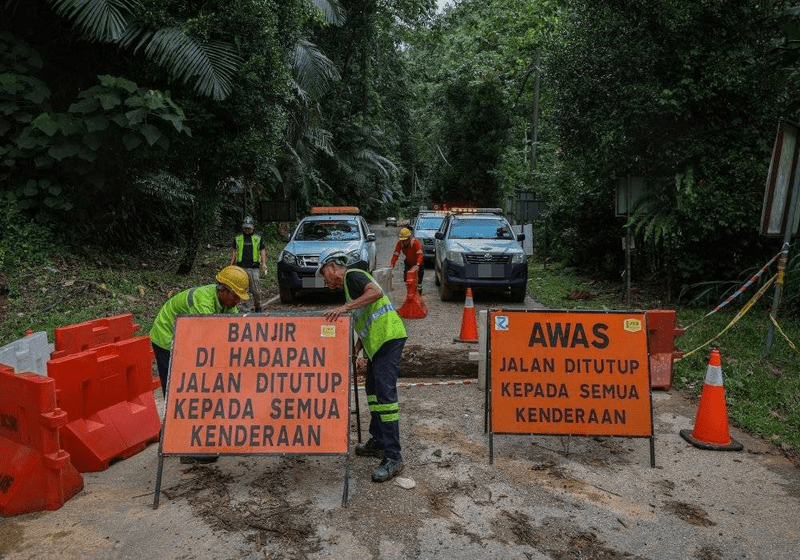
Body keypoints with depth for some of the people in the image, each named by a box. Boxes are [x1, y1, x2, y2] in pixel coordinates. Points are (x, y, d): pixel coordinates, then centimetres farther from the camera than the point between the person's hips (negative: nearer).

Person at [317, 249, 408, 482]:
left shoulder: (352, 275, -5)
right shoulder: (347, 285, 25)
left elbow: (376, 292, -25)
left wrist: (346, 307, -28)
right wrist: (356, 350, 24)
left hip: (388, 337, -11)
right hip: (376, 341, 11)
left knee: (385, 393, -13)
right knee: (373, 390, 17)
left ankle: (393, 458, -12)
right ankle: (378, 442, 29)